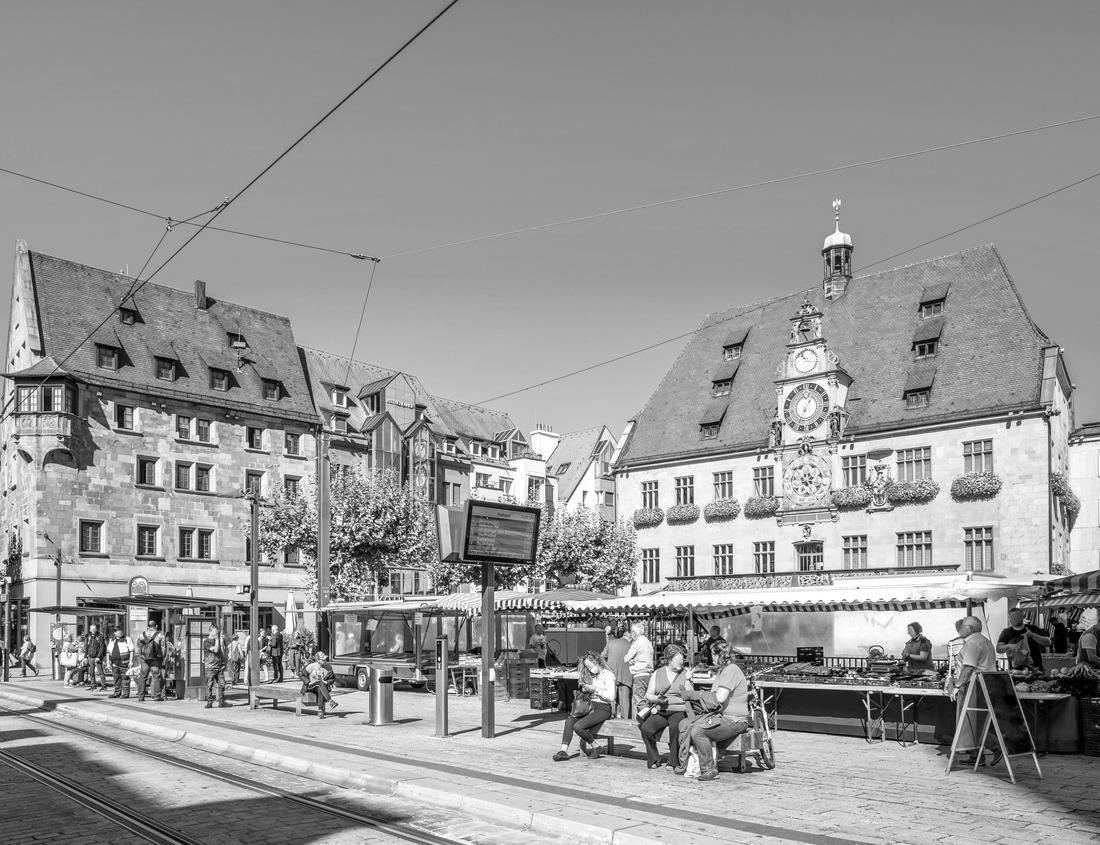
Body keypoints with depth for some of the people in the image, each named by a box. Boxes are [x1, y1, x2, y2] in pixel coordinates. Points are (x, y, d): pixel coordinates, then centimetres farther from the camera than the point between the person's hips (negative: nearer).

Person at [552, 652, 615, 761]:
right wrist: (585, 690, 4)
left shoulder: (608, 675, -3)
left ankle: (595, 747, -4)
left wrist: (595, 689, -13)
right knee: (569, 720, -22)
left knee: (578, 726, -26)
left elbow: (611, 697, -12)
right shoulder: (592, 676, 21)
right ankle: (564, 751, -26)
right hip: (590, 706, 7)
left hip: (603, 708, -7)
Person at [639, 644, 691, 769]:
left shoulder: (685, 674, 11)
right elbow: (648, 695, 13)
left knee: (675, 727, -35)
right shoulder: (657, 674, 16)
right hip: (659, 712, 2)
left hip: (678, 711, -2)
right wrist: (657, 699, -9)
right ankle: (653, 760, -5)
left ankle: (674, 762, -18)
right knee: (646, 728, -25)